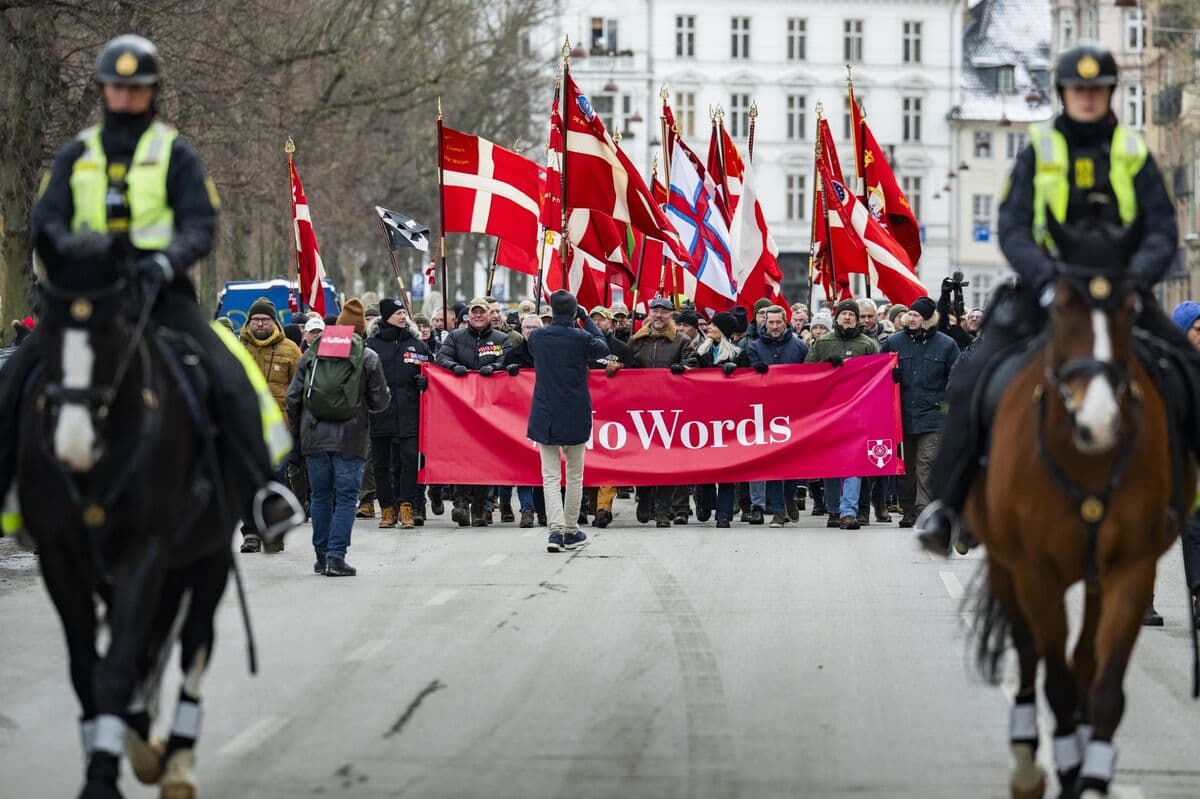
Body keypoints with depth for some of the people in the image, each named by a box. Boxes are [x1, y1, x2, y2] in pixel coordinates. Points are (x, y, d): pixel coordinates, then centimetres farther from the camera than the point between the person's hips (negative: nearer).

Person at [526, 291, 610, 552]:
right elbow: (602, 348, 9)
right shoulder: (581, 338, -12)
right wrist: (587, 319, 14)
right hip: (575, 417, -1)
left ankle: (556, 530, -14)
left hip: (545, 416, 1)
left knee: (550, 476, 1)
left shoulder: (536, 336, -4)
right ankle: (571, 531, 19)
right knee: (574, 476, 13)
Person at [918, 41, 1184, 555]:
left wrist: (1136, 277, -19)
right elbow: (1012, 228, -4)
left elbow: (1163, 230, 1)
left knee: (1188, 373, -14)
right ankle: (946, 503, -11)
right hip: (1047, 293, -1)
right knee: (972, 381, -19)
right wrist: (1047, 278, -22)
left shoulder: (1134, 155, 7)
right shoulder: (1038, 152, 4)